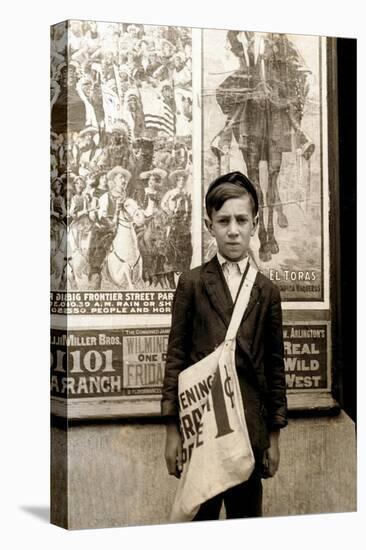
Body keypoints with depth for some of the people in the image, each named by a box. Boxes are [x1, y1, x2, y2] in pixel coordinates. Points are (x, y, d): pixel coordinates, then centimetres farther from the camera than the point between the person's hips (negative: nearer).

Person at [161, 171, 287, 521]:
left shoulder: (267, 291, 10)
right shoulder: (191, 284, 4)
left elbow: (275, 365, 10)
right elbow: (175, 357, 2)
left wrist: (274, 436, 8)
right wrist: (172, 430, -3)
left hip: (251, 427, 2)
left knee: (247, 515, 7)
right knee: (200, 516, 1)